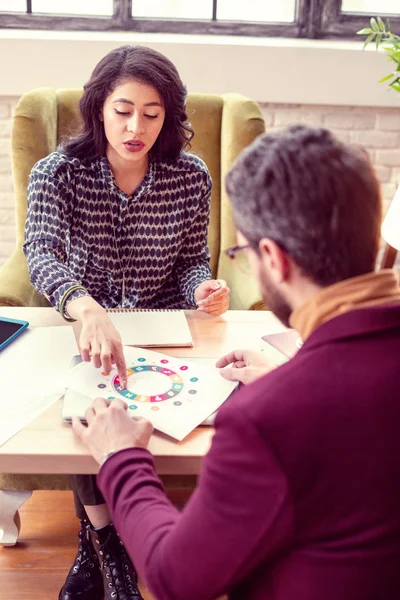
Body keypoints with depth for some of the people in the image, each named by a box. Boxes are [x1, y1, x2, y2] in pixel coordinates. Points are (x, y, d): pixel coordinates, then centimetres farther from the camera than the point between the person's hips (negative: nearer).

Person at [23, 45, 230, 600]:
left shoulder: (192, 178, -6)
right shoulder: (58, 172, -11)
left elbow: (191, 259, 5)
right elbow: (41, 251, -29)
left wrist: (202, 289, -21)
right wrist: (89, 310, -50)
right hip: (84, 325, 0)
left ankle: (94, 543, 3)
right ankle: (109, 542, -2)